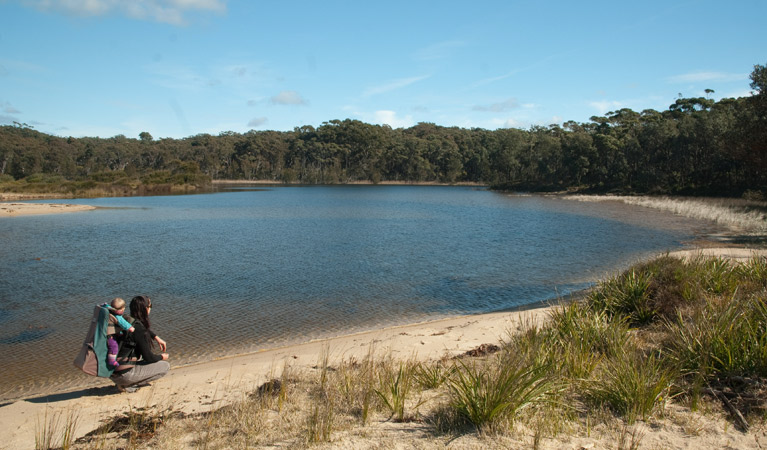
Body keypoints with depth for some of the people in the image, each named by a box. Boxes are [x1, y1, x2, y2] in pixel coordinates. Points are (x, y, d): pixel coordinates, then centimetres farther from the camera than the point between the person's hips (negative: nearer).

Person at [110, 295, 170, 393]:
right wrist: (162, 357, 8)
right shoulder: (139, 330, -18)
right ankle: (127, 386, -4)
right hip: (124, 374, -9)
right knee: (165, 366, 0)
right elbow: (149, 357, -11)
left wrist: (156, 338, 21)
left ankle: (123, 383, 14)